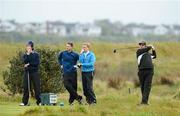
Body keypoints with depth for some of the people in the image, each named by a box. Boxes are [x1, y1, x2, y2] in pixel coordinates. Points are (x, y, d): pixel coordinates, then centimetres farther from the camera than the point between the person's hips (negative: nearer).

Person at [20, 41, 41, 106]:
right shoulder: (25, 55, 10)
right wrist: (28, 54, -11)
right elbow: (25, 61, -8)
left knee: (37, 87, -3)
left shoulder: (36, 55, 5)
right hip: (27, 72, 2)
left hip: (35, 72, -2)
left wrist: (29, 64, -11)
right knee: (26, 87, -2)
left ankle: (39, 101, 4)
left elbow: (37, 63, -7)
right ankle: (24, 102, 1)